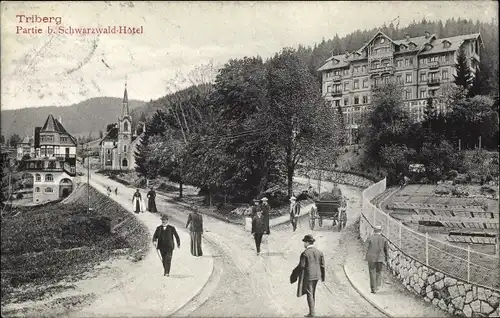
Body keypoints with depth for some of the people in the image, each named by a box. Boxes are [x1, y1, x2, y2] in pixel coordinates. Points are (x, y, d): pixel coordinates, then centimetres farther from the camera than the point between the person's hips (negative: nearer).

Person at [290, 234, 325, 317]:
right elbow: (322, 264, 4)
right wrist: (322, 275, 15)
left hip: (308, 276, -6)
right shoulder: (318, 252, 4)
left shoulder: (305, 253, -15)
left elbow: (301, 266, -16)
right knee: (312, 293, 18)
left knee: (309, 294, 1)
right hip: (316, 276, 6)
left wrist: (295, 273, 0)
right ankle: (312, 311, 22)